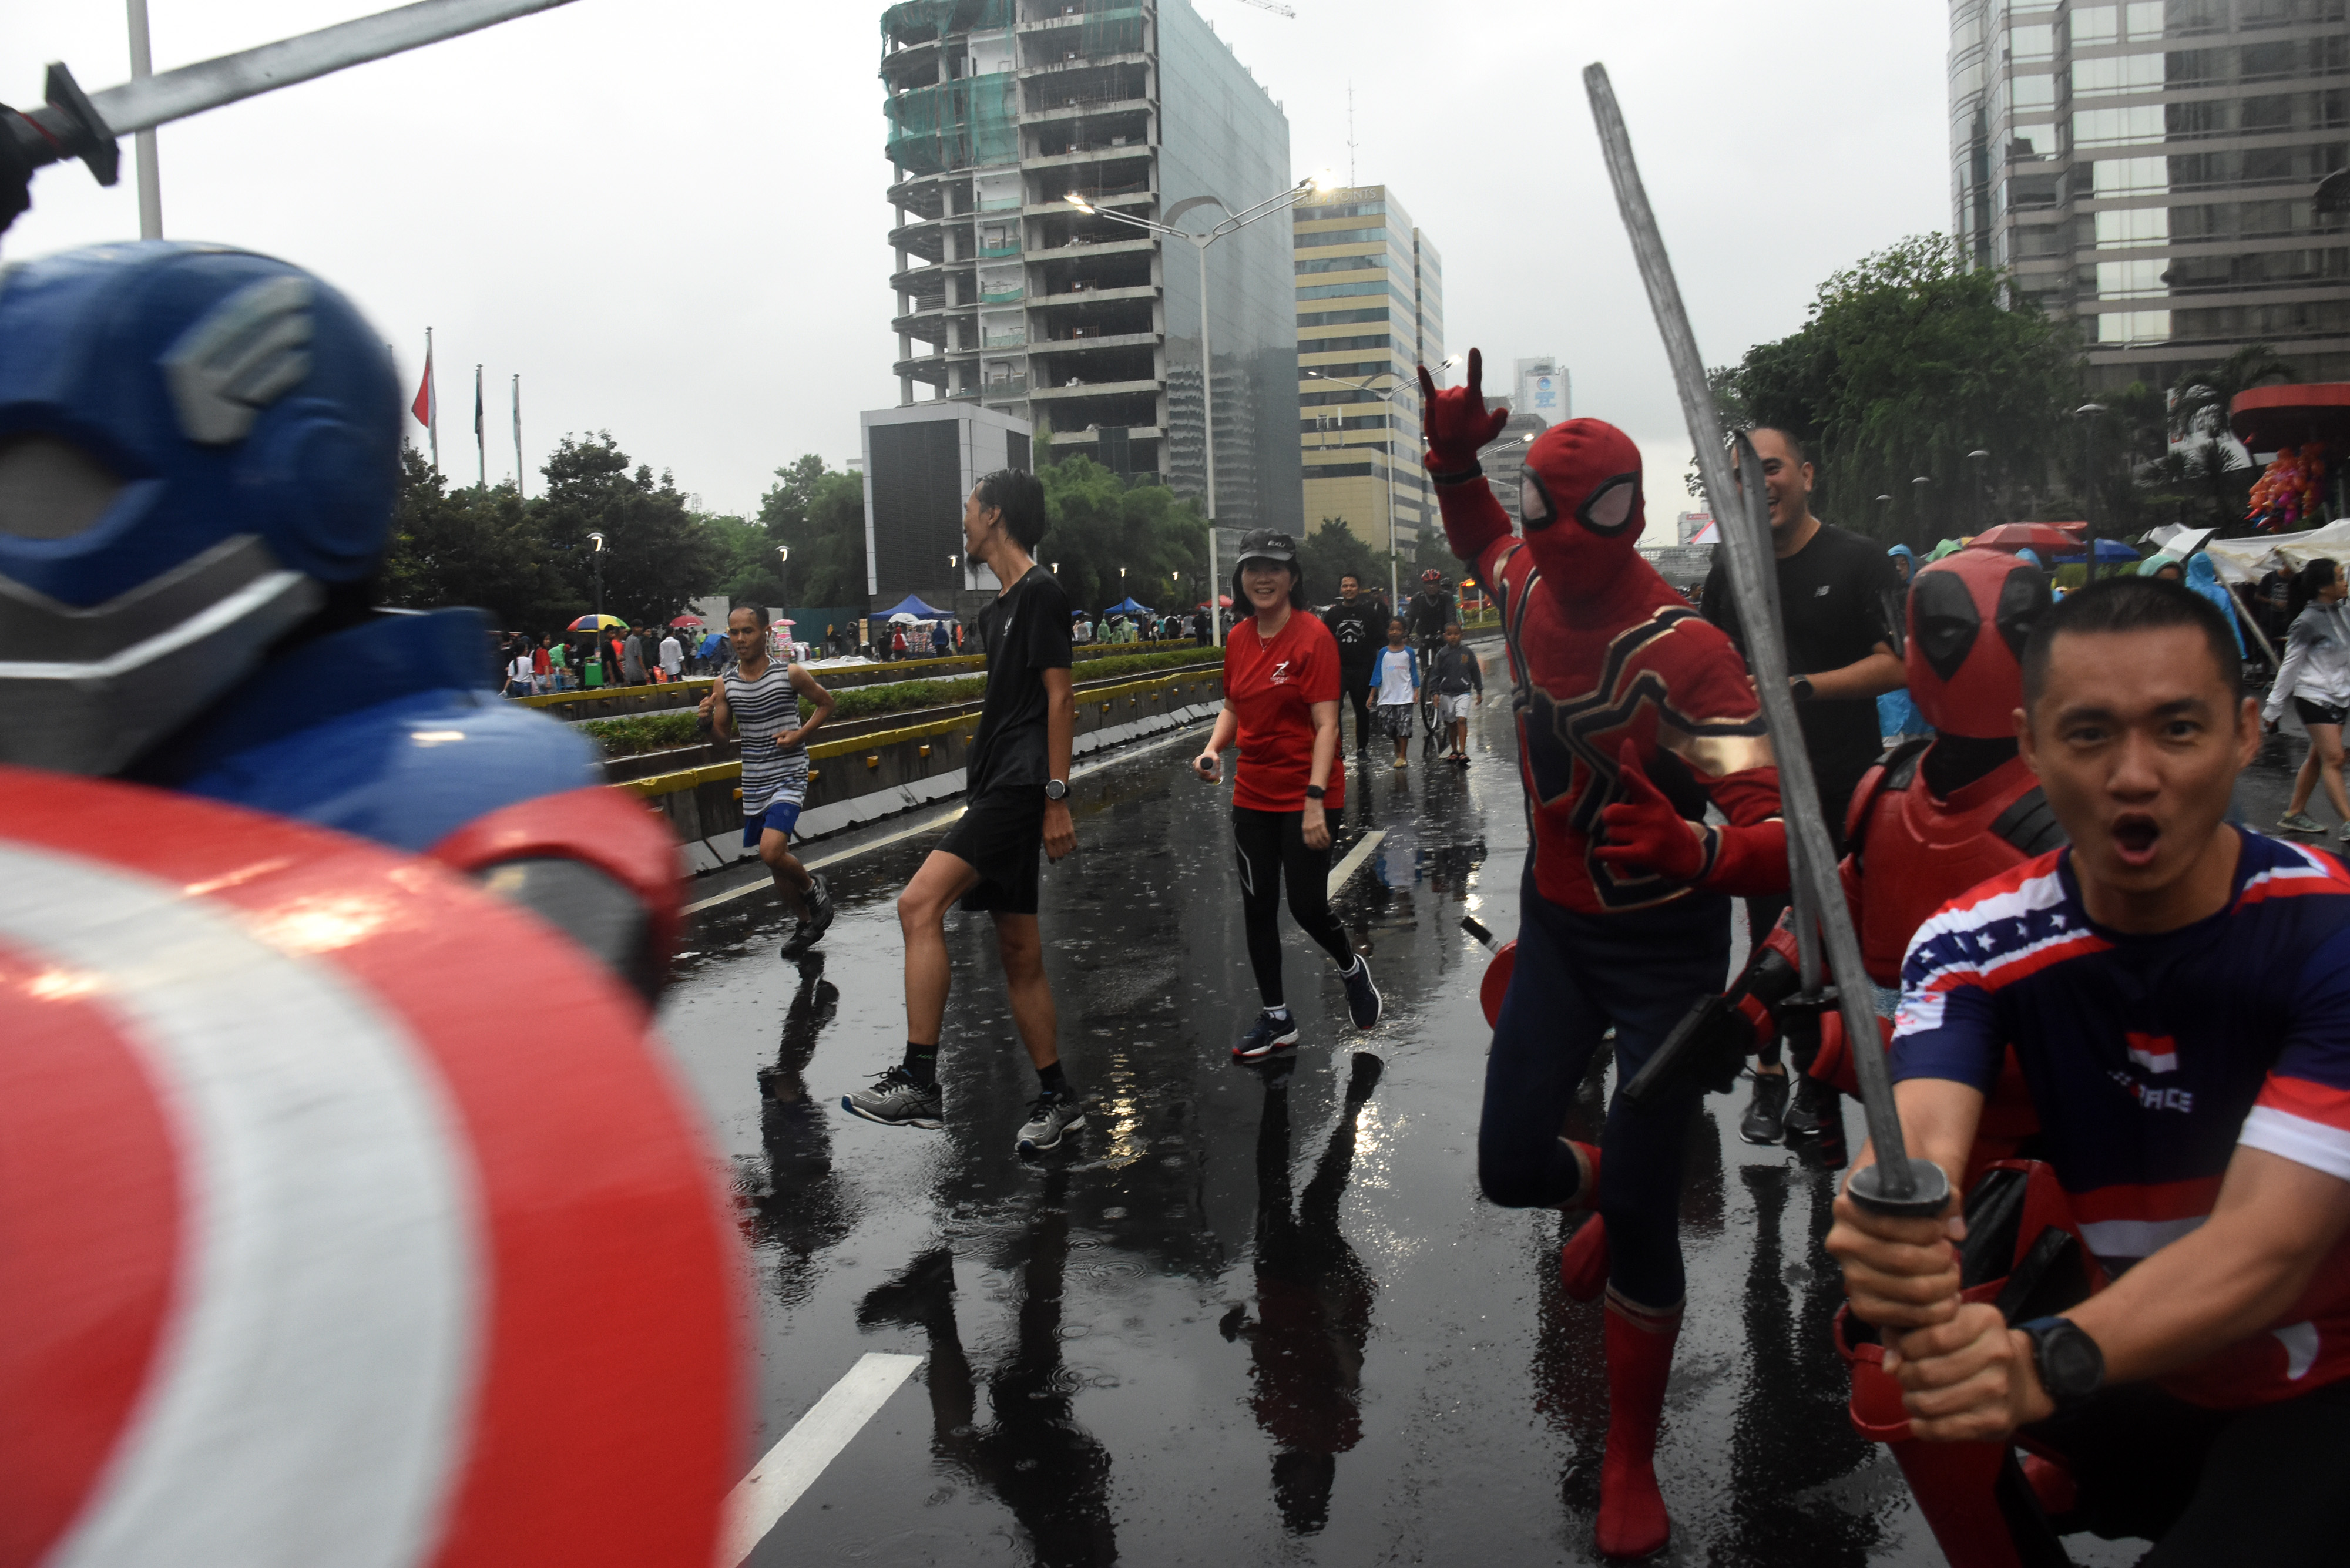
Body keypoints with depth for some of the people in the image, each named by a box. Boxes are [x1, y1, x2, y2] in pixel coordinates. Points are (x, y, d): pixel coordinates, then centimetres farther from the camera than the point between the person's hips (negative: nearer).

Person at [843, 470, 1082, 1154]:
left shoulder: (1040, 592, -8)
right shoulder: (1001, 605, 21)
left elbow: (1059, 698, -14)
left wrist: (1056, 798, -18)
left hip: (1020, 788, -10)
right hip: (997, 790, 10)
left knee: (919, 903, -21)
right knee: (1019, 953, 11)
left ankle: (919, 1083, -21)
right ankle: (1057, 1098, 21)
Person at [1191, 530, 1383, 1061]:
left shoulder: (1313, 635, -13)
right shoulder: (1239, 639, 5)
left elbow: (1325, 724, -16)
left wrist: (1315, 800, -23)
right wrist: (1213, 748, -2)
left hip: (1305, 795, -6)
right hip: (1253, 794, 6)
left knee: (1307, 907, -3)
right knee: (1257, 908, 10)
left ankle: (1352, 968, 30)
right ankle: (1276, 1018, 26)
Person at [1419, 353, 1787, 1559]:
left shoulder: (1683, 651, -28)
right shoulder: (1529, 584, -7)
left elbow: (1780, 842, -34)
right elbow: (1480, 543, 21)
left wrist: (1695, 849, -56)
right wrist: (1454, 458, 2)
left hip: (1663, 950, -5)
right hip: (1555, 924, 6)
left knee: (1642, 1217, -2)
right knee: (1511, 1166, 5)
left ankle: (1631, 1467, 20)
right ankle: (1609, 1187, 43)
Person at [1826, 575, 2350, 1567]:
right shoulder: (1975, 945, -11)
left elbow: (2269, 1242, -30)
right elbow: (1924, 1139, -27)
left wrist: (2051, 1364, -47)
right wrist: (1891, 1230, -52)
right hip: (2130, 1376, 5)